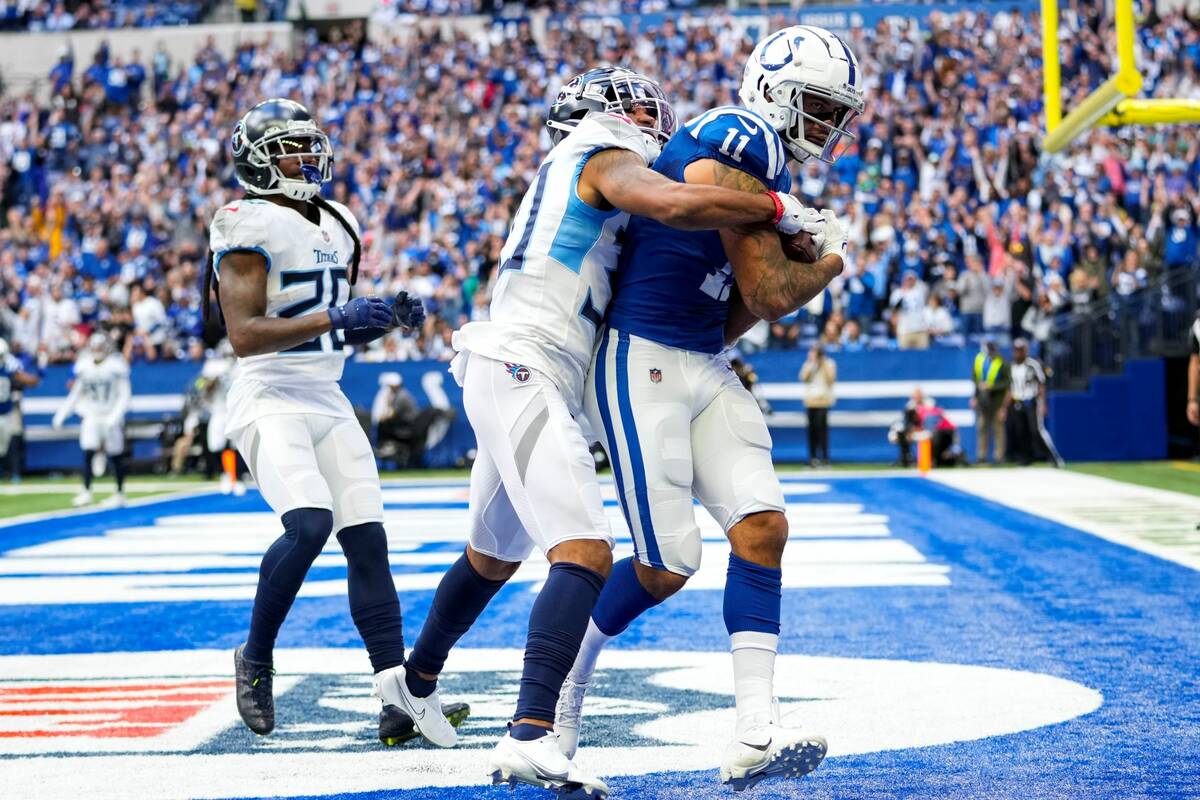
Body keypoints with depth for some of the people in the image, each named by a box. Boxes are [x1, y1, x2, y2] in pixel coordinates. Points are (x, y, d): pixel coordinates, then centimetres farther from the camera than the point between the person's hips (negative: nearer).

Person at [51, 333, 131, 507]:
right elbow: (75, 395, 11)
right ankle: (86, 492, -3)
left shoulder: (116, 367, -9)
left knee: (116, 457, 6)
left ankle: (120, 494, 18)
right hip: (90, 415, 3)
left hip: (110, 416, -3)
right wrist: (61, 415, 7)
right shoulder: (85, 367, 2)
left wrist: (114, 417, -21)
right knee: (88, 452, -11)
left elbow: (124, 395, -9)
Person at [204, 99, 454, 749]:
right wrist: (334, 318, -26)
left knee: (368, 542, -1)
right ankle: (255, 659, -3)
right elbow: (244, 336, -20)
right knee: (309, 525, -26)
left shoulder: (335, 227, 14)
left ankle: (398, 698, -3)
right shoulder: (248, 228, -12)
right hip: (270, 400, -8)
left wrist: (389, 317, 3)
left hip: (328, 402, 8)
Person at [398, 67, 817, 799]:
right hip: (524, 375, -10)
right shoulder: (606, 161, -4)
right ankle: (531, 737, -33)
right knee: (585, 553, -21)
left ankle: (416, 683, 47)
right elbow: (676, 205, -26)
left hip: (508, 379, 10)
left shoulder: (574, 171, 24)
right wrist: (778, 209, -13)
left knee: (495, 555, 28)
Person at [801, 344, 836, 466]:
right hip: (810, 400, 4)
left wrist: (824, 365, -10)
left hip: (823, 400, -4)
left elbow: (831, 379, -9)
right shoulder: (808, 364, 14)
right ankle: (813, 457, 4)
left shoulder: (829, 363, 3)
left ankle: (824, 457, -11)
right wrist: (811, 365, -6)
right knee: (812, 428, 0)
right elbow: (804, 378, 0)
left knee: (821, 426, -13)